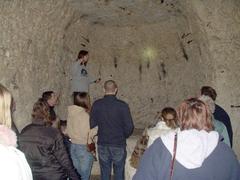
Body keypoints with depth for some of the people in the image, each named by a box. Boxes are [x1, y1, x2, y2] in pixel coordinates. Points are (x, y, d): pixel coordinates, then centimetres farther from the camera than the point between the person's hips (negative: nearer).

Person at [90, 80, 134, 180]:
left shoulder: (97, 104, -7)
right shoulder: (122, 105, -14)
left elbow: (92, 124, -4)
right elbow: (129, 126, -12)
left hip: (102, 144, 2)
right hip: (119, 145, -2)